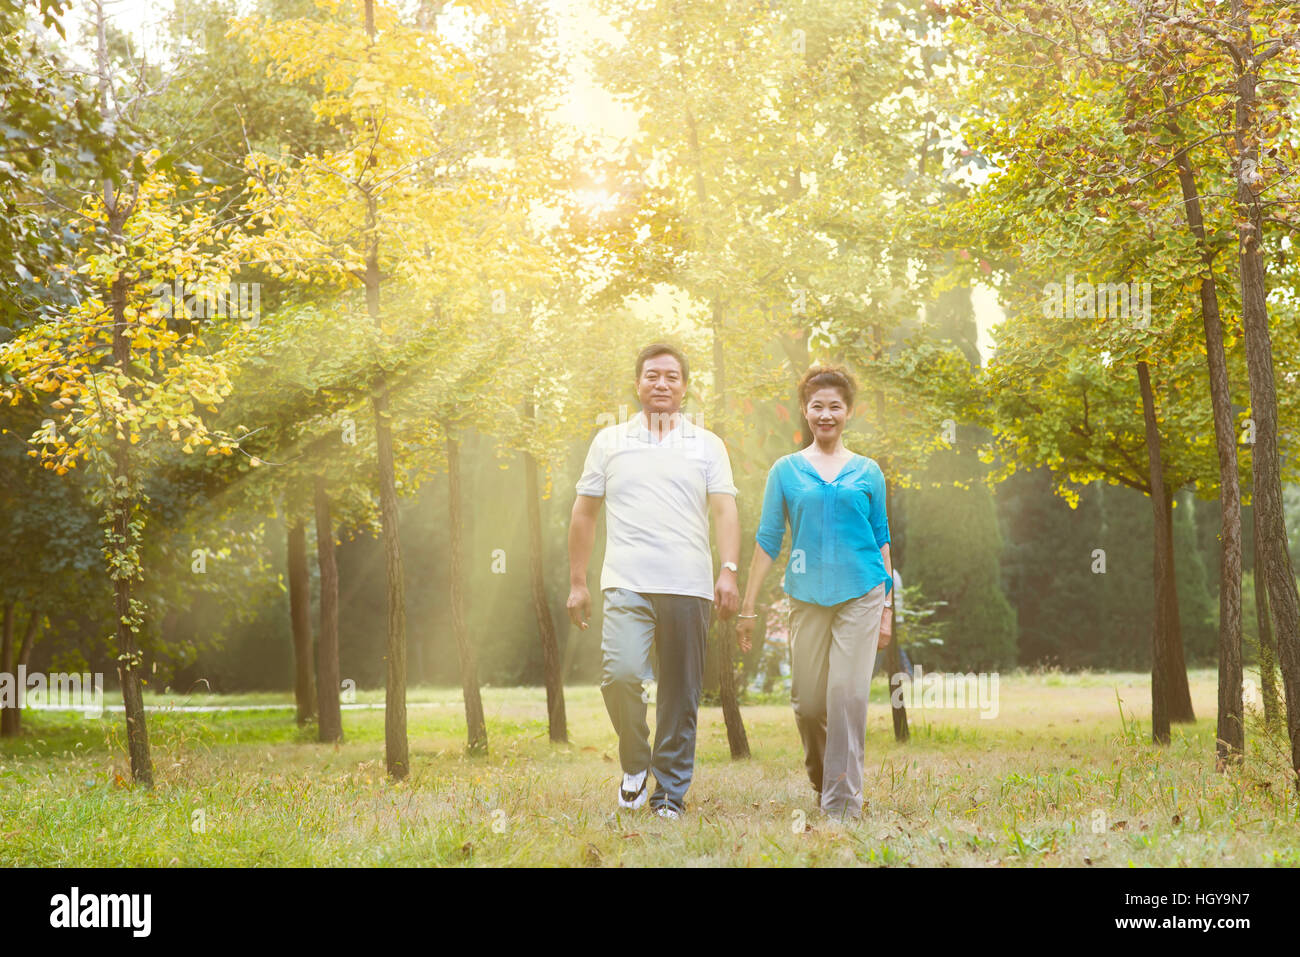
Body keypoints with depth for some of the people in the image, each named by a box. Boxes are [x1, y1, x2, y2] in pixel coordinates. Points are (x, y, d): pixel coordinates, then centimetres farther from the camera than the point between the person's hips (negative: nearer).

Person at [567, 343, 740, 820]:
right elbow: (584, 513, 17)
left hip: (688, 586, 1)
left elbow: (725, 511, 4)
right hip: (627, 583, -1)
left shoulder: (707, 445, 13)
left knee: (681, 695, 1)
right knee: (621, 672, -20)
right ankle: (635, 764, 4)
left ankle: (670, 794, 12)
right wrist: (576, 581, 12)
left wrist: (729, 570, -11)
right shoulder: (609, 442, 15)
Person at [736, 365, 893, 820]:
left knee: (847, 695, -9)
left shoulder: (867, 472, 8)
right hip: (808, 595, 1)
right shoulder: (787, 471, 7)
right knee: (808, 702, 3)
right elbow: (769, 540, 7)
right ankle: (821, 783, 29)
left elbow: (882, 540, 11)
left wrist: (887, 607, 7)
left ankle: (843, 804, -4)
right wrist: (748, 607, 5)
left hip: (860, 594, -1)